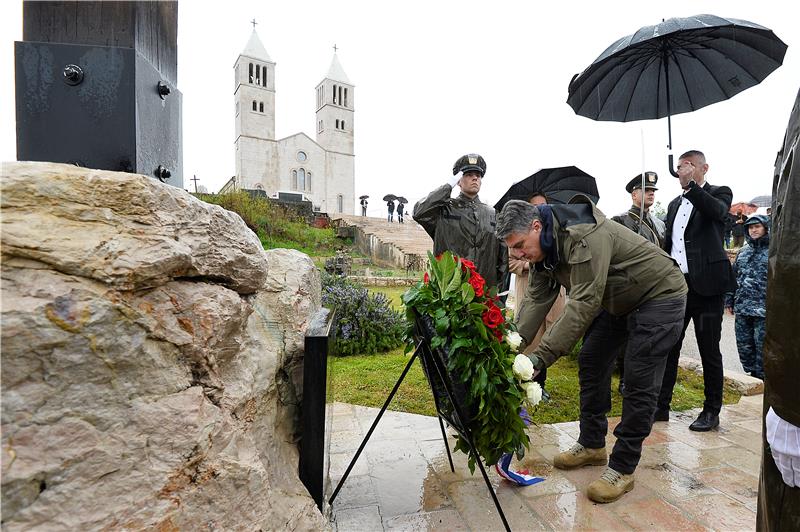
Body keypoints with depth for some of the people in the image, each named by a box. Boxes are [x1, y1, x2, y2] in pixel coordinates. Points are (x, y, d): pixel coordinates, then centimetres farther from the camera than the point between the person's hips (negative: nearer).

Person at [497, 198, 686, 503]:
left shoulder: (584, 237, -36)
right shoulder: (544, 248, -7)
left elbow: (584, 304, -40)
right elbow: (537, 299, -11)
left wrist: (541, 356, -41)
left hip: (659, 296, -8)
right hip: (616, 301, 9)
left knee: (639, 381, -10)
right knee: (591, 362, 8)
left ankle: (622, 469, 4)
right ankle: (592, 445, 22)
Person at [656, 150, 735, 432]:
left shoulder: (718, 193, 3)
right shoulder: (675, 204, 18)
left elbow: (717, 211, -23)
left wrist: (691, 184, -25)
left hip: (706, 284, -5)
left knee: (709, 350, 4)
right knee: (667, 346, 6)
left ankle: (711, 411, 19)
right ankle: (661, 406, 15)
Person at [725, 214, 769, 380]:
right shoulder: (743, 252, 13)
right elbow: (733, 277, 15)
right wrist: (729, 301, 12)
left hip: (763, 309, -5)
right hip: (742, 308, 5)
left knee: (762, 347, 2)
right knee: (744, 345, 12)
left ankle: (761, 378, 15)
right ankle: (751, 375, 26)